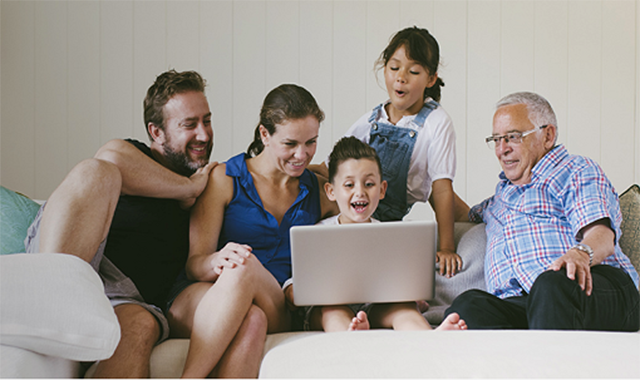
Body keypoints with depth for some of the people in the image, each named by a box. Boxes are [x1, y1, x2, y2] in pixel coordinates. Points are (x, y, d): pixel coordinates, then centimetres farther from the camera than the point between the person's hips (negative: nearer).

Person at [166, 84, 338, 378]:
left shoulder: (318, 190, 17)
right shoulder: (224, 179, 6)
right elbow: (194, 264, 0)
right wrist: (217, 261, -24)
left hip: (276, 311, 2)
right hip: (198, 304, -2)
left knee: (246, 266, -34)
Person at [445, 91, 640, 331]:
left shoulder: (577, 170, 16)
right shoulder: (502, 194, 39)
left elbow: (602, 234, -5)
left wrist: (581, 253, -28)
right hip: (516, 305, 4)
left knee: (553, 284, -43)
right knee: (466, 307, -33)